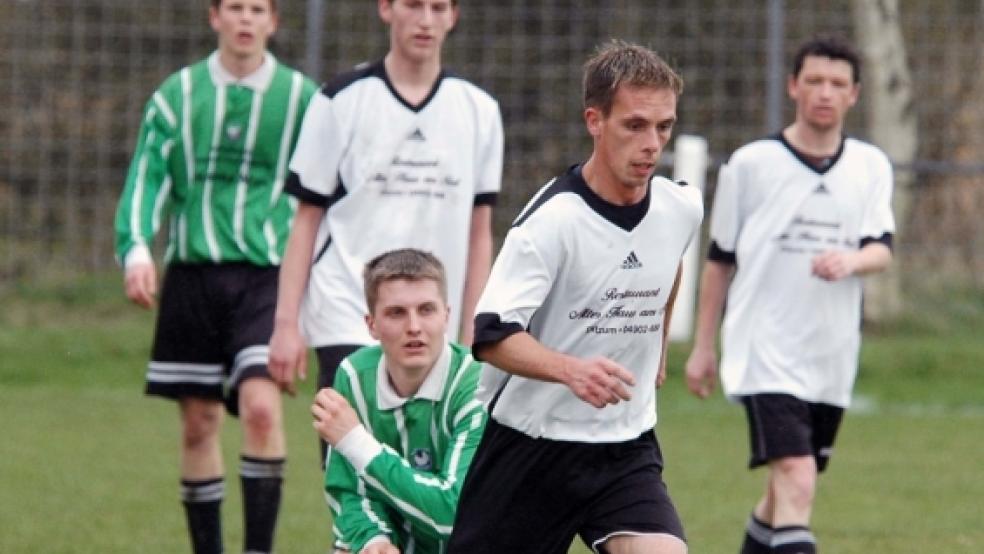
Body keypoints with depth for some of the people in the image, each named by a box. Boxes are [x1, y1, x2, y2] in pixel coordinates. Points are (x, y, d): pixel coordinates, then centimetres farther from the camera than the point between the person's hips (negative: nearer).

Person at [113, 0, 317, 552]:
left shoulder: (300, 97, 5)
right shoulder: (178, 94, 7)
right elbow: (147, 178, 3)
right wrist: (136, 248, -13)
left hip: (266, 273, -2)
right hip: (193, 273, 2)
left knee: (261, 403, -20)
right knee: (199, 423, 5)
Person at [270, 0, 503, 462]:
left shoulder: (479, 111, 8)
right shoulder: (341, 102, 1)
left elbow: (478, 234, 12)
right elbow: (307, 221, 3)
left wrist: (471, 338, 8)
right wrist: (286, 324, -3)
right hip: (348, 322, -3)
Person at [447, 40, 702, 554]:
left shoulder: (683, 208, -1)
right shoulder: (552, 220, -19)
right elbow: (491, 335, -25)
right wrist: (572, 370, -40)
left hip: (627, 449, 4)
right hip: (528, 447, -4)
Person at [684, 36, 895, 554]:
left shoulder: (871, 167, 7)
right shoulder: (750, 163, -1)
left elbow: (881, 249, -3)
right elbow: (719, 258, 6)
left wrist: (851, 260, -26)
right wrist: (703, 345, 8)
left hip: (832, 357, 5)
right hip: (765, 353, -4)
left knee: (787, 487, 16)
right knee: (797, 483, -20)